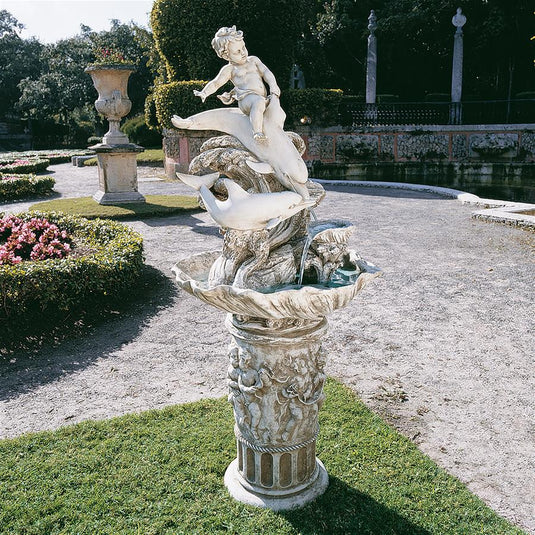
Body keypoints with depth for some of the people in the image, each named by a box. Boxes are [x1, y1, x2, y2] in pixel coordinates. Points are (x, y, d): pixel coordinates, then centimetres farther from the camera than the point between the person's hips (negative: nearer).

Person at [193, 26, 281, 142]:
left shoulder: (253, 60, 21)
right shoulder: (229, 69, 9)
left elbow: (266, 72, 12)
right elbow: (216, 83, 8)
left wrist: (273, 85, -5)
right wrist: (204, 92, -7)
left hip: (263, 97, 7)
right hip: (247, 98, -7)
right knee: (259, 103, -38)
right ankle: (257, 132, -48)